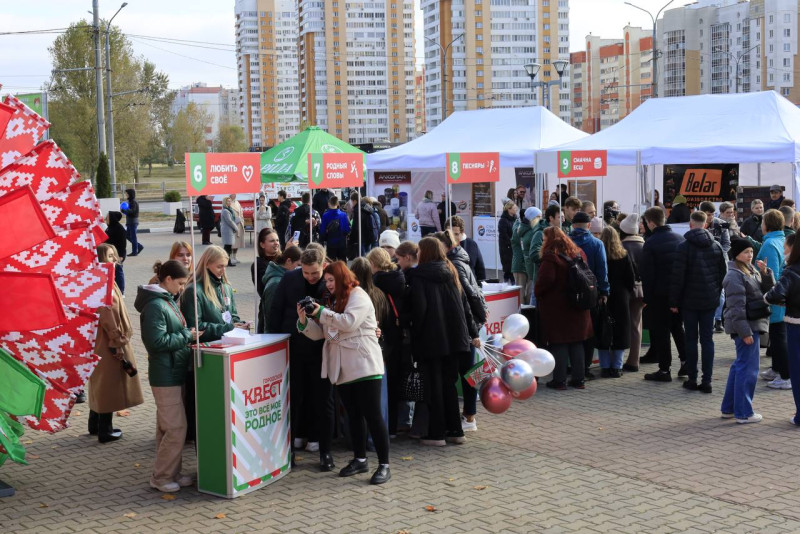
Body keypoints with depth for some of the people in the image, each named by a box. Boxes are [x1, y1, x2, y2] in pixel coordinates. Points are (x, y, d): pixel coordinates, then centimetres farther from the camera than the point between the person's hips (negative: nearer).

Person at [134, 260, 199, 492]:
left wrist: (188, 335, 5)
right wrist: (187, 337, -17)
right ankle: (160, 477, 5)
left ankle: (172, 473, 24)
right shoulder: (155, 306, -17)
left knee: (167, 427, 16)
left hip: (174, 372, 10)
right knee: (176, 428, -6)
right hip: (165, 375, -10)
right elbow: (157, 341, -23)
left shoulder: (168, 301, 13)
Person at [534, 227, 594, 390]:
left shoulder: (551, 257, -15)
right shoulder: (578, 253, 9)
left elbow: (545, 280, -21)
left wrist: (537, 292, -4)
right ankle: (579, 379, 15)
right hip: (577, 307, 7)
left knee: (558, 344, -1)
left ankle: (559, 380, 1)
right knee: (577, 343, 12)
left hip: (556, 306, -7)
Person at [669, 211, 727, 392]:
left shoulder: (684, 246, -10)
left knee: (691, 340, 5)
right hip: (710, 301, 3)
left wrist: (674, 301, -5)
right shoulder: (716, 246, 4)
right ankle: (707, 381, 3)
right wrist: (716, 293, 16)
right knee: (707, 339, 6)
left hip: (690, 301, -3)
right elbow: (724, 273, 8)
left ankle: (692, 379, 7)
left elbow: (677, 276, -11)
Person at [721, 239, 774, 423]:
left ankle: (728, 408, 23)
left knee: (739, 366, 15)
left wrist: (765, 273, -4)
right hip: (747, 326, -10)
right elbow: (736, 307, -20)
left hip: (754, 324, 10)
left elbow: (768, 289, 13)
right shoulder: (735, 276, -15)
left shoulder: (751, 271, 15)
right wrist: (745, 331, -23)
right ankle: (743, 413, -1)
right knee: (748, 368, -6)